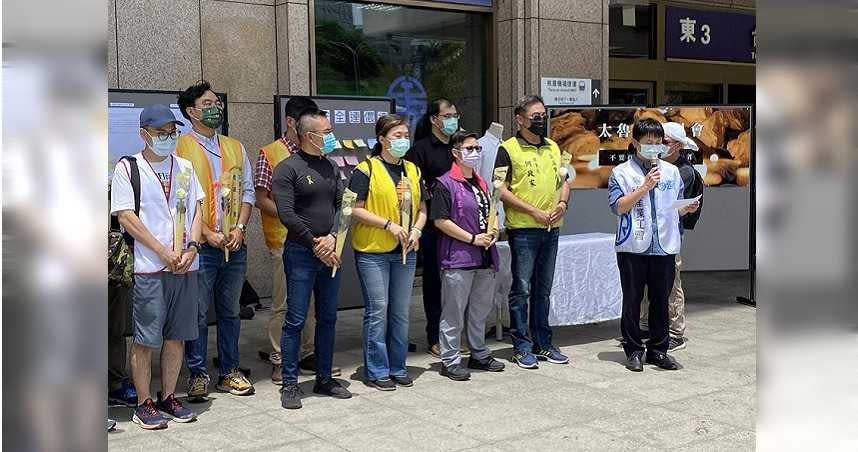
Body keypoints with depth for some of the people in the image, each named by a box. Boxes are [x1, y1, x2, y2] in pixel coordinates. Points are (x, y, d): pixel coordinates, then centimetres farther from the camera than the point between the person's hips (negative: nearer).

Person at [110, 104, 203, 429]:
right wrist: (164, 252, -12)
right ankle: (144, 404, 9)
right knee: (145, 338, -1)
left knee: (177, 335, 10)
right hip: (148, 268, -5)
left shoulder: (184, 167, 14)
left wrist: (192, 248, -3)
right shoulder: (127, 168, -1)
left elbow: (196, 210, 13)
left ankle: (168, 397, 22)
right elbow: (126, 217, -8)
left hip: (185, 267, 5)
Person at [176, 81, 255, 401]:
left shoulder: (235, 148, 14)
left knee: (230, 311, 12)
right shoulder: (181, 148, -2)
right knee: (198, 313, 0)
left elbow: (247, 191, 11)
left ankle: (229, 371, 22)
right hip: (201, 244, -5)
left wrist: (239, 228, -5)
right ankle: (198, 375, 12)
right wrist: (208, 234, -14)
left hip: (235, 244, 5)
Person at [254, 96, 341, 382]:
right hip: (285, 241, -5)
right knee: (283, 304, 0)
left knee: (312, 302, 11)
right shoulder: (270, 154, -4)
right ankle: (279, 362, 10)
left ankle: (308, 356, 22)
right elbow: (260, 199, -8)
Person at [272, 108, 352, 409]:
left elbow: (341, 206, 10)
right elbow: (287, 215, -13)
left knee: (328, 318, 11)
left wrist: (333, 238, -7)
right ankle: (289, 384, 6)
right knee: (296, 320, -2)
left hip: (329, 252, 7)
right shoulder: (288, 169, -7)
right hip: (300, 252, -6)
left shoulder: (331, 167, 13)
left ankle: (324, 379, 22)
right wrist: (314, 244, -11)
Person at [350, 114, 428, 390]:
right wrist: (389, 225, -16)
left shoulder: (412, 170, 13)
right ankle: (377, 371, 8)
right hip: (373, 252, -6)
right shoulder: (366, 170, -7)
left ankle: (398, 368, 22)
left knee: (401, 311, 11)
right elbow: (355, 209, -12)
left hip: (405, 252, 6)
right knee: (377, 311, -2)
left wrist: (416, 230, -3)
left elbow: (422, 209, 16)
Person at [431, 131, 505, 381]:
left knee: (480, 310, 17)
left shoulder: (481, 182, 16)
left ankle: (479, 355, 29)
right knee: (454, 312, -1)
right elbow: (440, 220, -15)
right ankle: (450, 361, 8)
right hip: (458, 258, -8)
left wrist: (493, 231, 2)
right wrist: (473, 239, -16)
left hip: (485, 257, 8)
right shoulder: (446, 184, -9)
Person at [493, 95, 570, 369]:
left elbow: (564, 181, 20)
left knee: (543, 290, 13)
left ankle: (543, 344, 22)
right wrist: (533, 211, -15)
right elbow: (501, 190, -11)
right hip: (523, 230, -6)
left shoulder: (553, 148, 14)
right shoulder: (508, 149, -6)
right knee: (522, 289, -2)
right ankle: (522, 347, 6)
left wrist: (563, 203, -1)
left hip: (551, 229, 6)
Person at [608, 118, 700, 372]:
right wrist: (645, 187, -18)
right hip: (633, 247, -3)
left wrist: (688, 208, -4)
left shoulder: (672, 172, 12)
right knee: (632, 300, 4)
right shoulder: (621, 173, -1)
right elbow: (618, 207, -12)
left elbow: (676, 209, 17)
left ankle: (658, 350, 19)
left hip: (665, 246, 3)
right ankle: (633, 351, 14)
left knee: (661, 300, 9)